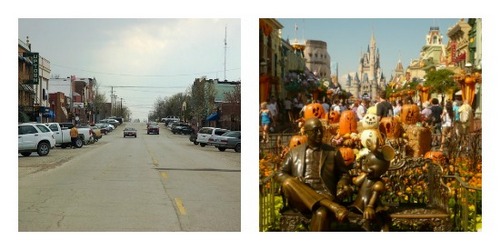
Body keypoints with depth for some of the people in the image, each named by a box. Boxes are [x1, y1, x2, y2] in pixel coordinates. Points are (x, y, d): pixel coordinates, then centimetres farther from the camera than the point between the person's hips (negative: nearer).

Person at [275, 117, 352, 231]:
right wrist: (290, 180, -8)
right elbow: (280, 174, 16)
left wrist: (343, 184, -4)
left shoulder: (333, 152, 17)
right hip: (300, 198, 2)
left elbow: (344, 173, 21)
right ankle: (331, 206, -39)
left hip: (324, 196, -1)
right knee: (288, 183, -34)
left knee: (321, 214, -38)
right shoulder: (294, 152, 18)